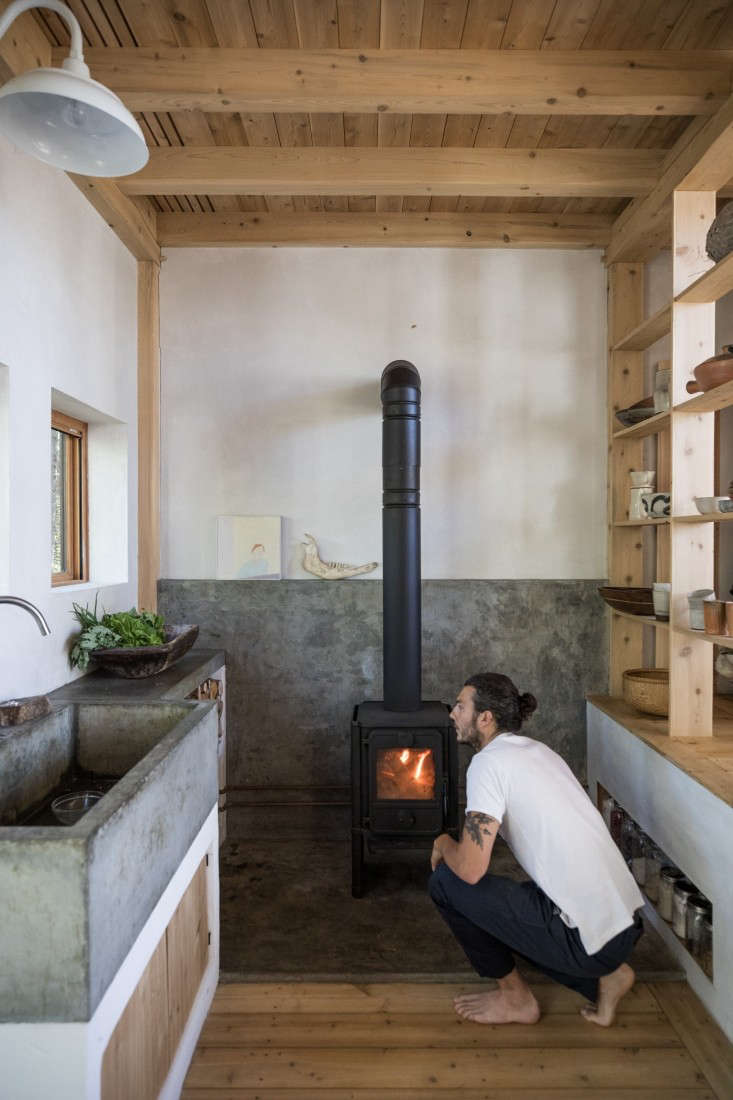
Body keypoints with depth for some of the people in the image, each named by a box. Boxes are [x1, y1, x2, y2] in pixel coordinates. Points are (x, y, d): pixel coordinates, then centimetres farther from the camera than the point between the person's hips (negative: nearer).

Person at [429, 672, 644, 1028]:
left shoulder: (489, 761, -15)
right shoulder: (539, 751, 12)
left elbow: (471, 869, -20)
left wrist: (444, 844, 3)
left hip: (585, 933, -9)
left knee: (445, 881, -3)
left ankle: (515, 997, 12)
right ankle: (603, 975, 17)